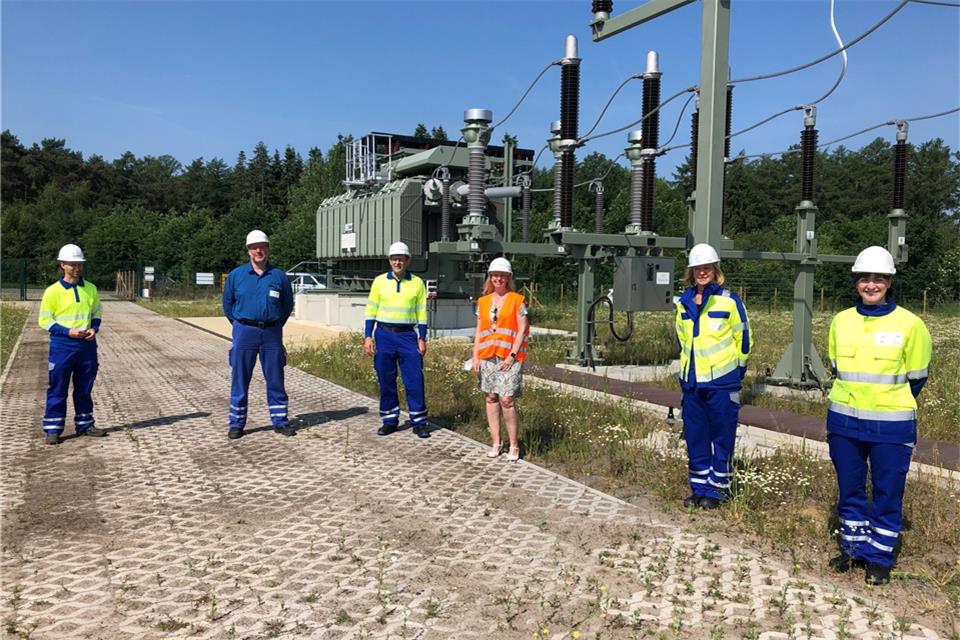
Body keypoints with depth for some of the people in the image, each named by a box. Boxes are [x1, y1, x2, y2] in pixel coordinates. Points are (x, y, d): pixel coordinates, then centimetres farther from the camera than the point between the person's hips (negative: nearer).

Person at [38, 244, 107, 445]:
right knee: (58, 389, 0)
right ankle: (52, 429, 8)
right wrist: (68, 331, -17)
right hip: (62, 345, -4)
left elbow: (97, 313, 16)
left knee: (84, 388, 13)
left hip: (87, 345, 4)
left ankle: (85, 425, 23)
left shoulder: (91, 289, 8)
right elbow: (45, 320, -4)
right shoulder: (53, 291, -5)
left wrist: (94, 329, -4)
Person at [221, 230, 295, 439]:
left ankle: (280, 421, 16)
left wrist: (275, 325, 11)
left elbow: (288, 305, 13)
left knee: (275, 379, 6)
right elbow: (227, 304, 13)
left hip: (272, 333, 0)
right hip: (245, 333, 0)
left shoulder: (279, 276, 3)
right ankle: (236, 423, 14)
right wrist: (240, 325, 12)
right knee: (239, 380, 4)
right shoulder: (236, 275, 3)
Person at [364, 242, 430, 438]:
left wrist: (422, 339, 0)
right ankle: (390, 420, 18)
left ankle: (419, 422, 7)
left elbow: (421, 312, 6)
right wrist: (368, 336, -1)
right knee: (386, 380, 6)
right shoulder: (380, 281, 5)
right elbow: (371, 310, 6)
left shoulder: (417, 283, 4)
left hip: (408, 335, -1)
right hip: (384, 335, 1)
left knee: (414, 380, -3)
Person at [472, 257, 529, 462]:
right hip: (487, 357, 4)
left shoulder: (517, 300, 1)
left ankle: (514, 445, 2)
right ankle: (495, 443, 16)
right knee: (491, 398, 7)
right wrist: (475, 356, 6)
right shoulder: (483, 302, 13)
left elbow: (522, 330, -4)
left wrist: (512, 355, -12)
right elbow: (479, 331, 14)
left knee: (507, 400, -10)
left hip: (509, 358, -4)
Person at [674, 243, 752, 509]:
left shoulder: (730, 301, -6)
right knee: (694, 436, 10)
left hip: (722, 381, -5)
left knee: (722, 437, 2)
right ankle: (699, 487, 21)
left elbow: (744, 339, 1)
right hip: (691, 381, 5)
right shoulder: (684, 302, 8)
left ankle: (717, 487, 13)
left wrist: (735, 369, 6)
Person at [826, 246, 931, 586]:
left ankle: (879, 557, 21)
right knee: (849, 490, 14)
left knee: (887, 493, 6)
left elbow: (916, 378, 1)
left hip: (891, 426, -3)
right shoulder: (841, 321, 2)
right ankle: (854, 547, 31)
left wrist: (890, 403, 11)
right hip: (844, 422, 3)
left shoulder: (910, 324, -8)